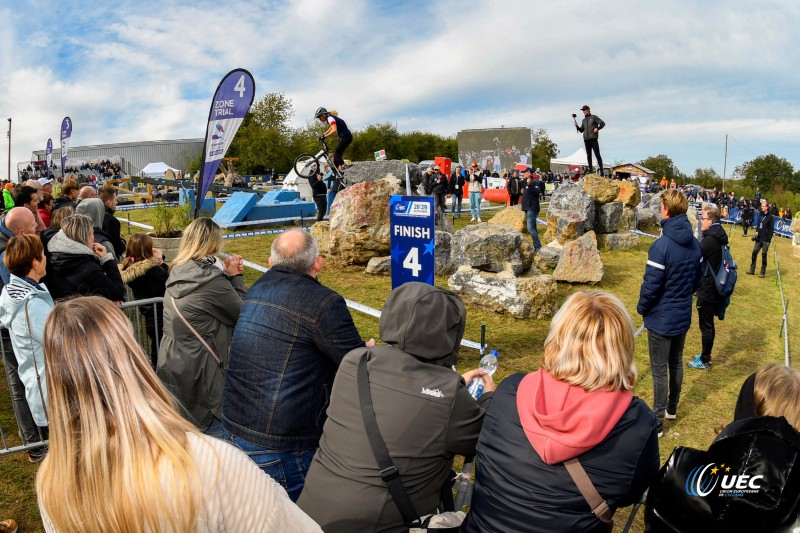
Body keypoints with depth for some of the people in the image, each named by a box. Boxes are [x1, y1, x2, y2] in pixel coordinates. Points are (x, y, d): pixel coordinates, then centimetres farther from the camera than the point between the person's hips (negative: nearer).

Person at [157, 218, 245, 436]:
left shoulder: (178, 273, 4)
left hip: (169, 368, 9)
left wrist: (228, 274, 4)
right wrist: (235, 277, -4)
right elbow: (243, 315, -12)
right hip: (198, 374, -9)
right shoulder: (211, 280, -22)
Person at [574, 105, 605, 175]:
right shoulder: (584, 120, 22)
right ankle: (590, 170, 5)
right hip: (586, 140, 5)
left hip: (593, 139, -5)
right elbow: (581, 130, 21)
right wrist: (577, 126, 4)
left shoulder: (594, 117, 6)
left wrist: (597, 128, -12)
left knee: (597, 154, -7)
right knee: (588, 155, 3)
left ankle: (601, 169, -7)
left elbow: (602, 123, 3)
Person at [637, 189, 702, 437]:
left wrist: (642, 308, -4)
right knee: (676, 363, 22)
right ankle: (672, 408, 40)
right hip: (683, 316, 7)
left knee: (659, 371, 4)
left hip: (661, 319, -7)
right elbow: (697, 280, 8)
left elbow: (650, 286, -22)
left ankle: (657, 422, 14)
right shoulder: (695, 244, -2)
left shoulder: (661, 246, -26)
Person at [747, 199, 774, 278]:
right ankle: (752, 270, 13)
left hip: (765, 239, -6)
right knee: (754, 253, 4)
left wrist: (769, 239, -14)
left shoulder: (770, 217, -8)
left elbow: (771, 229, -10)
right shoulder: (761, 215, 10)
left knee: (764, 255, -1)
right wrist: (756, 233, 3)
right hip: (759, 238, 6)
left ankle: (763, 273, 7)